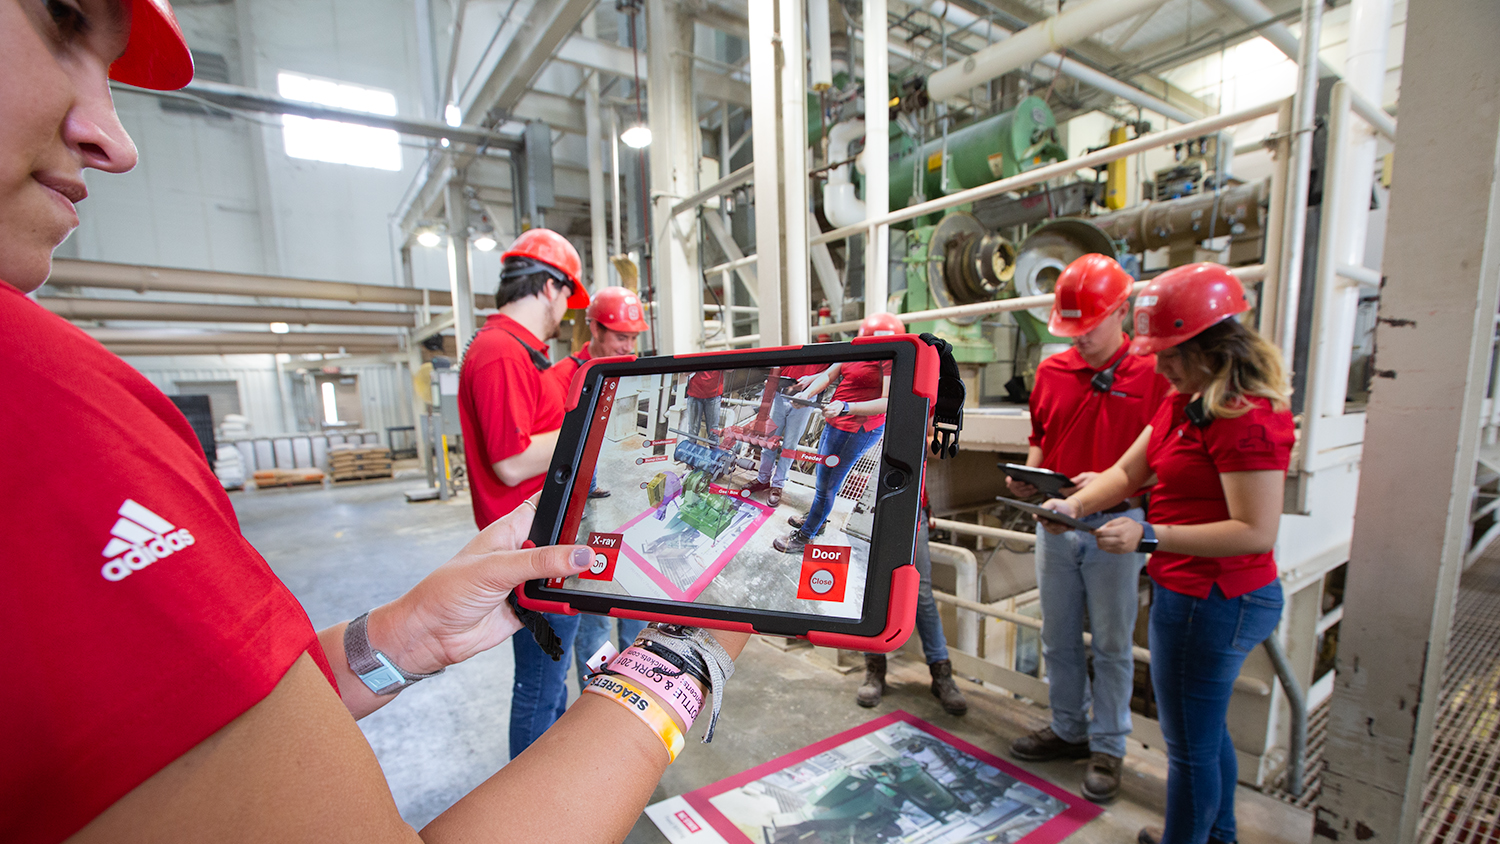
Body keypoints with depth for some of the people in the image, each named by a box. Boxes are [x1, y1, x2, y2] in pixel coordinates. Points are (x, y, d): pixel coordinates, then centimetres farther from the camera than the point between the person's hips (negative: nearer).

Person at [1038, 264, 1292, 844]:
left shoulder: (1247, 418, -22)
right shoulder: (1184, 401, 9)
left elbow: (1256, 532, -26)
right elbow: (1128, 471, 6)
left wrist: (1150, 536, -28)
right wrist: (1075, 505, -9)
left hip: (1212, 600, -10)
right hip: (1198, 594, 11)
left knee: (1189, 746, 8)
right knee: (1205, 728, 29)